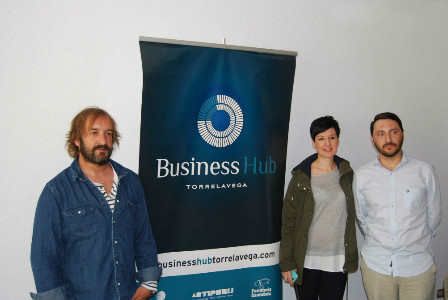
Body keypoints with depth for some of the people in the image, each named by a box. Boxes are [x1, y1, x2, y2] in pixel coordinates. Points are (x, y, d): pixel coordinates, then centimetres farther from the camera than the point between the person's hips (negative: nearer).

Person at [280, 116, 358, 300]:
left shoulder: (346, 173, 6)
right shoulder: (301, 177, -6)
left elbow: (350, 215, 15)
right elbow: (288, 221, -5)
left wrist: (350, 257, 12)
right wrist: (286, 262, -7)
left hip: (337, 261, 3)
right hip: (306, 260, -3)